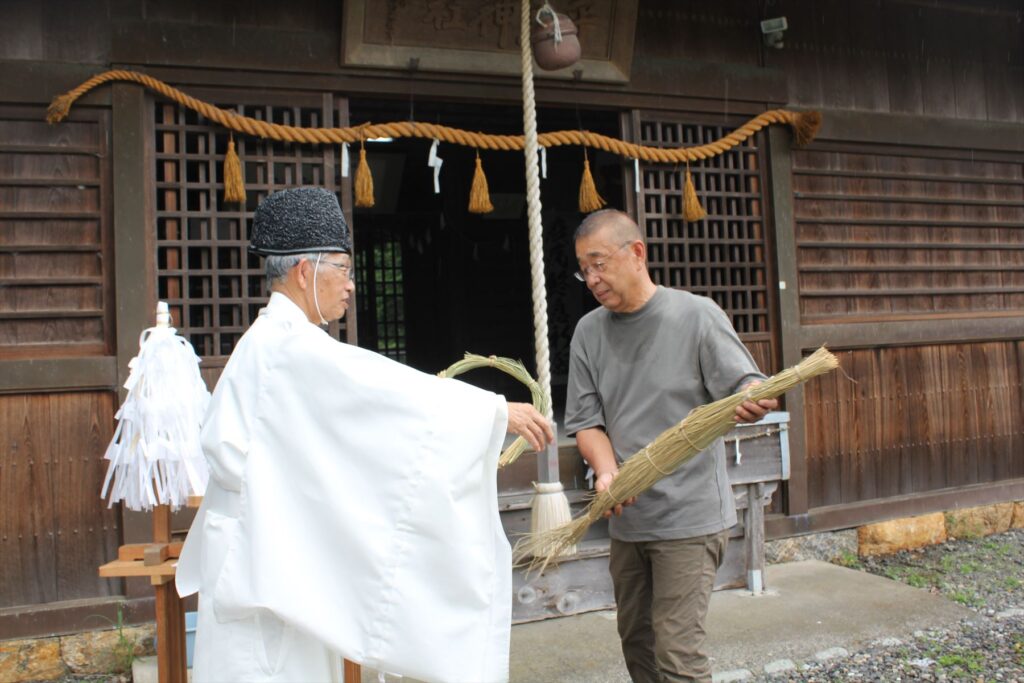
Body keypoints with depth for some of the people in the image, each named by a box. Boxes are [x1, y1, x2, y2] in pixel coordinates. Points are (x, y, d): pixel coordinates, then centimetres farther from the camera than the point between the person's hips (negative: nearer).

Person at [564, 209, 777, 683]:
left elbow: (745, 388, -9)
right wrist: (606, 470, -16)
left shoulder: (696, 314, -8)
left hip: (689, 516, -5)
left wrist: (752, 403, -33)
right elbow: (586, 419, 4)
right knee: (636, 643, 17)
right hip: (626, 519, 5)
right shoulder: (589, 331, 4)